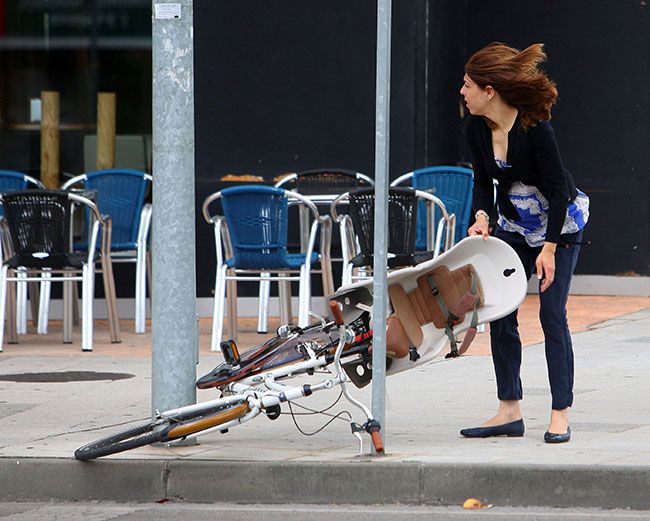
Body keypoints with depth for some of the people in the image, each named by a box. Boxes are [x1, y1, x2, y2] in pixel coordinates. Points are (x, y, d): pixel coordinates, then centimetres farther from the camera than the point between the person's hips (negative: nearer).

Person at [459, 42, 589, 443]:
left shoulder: (535, 128, -28)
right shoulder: (476, 130, -9)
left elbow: (557, 190, -23)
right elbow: (484, 181, 3)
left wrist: (549, 248, -25)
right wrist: (482, 217, -16)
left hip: (560, 225, -6)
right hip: (514, 226, 6)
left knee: (552, 315, -11)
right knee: (500, 315, 0)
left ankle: (561, 415, -5)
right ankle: (510, 411, 7)